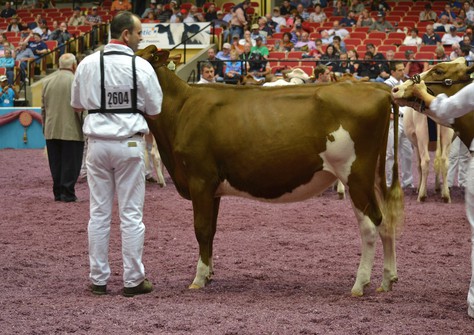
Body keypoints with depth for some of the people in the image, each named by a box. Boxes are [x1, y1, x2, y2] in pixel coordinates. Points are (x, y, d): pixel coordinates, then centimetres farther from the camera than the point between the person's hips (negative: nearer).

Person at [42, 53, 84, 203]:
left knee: (56, 163, 11)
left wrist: (45, 126, 21)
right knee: (70, 163, 2)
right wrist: (84, 127, -1)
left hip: (51, 130, 5)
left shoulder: (47, 81, 6)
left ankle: (58, 192, 14)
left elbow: (43, 107, 12)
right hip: (71, 130, -5)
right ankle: (67, 193, 1)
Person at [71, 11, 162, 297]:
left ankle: (99, 279, 13)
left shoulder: (88, 64, 0)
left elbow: (77, 105, 11)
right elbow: (154, 111, -3)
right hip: (129, 143, -3)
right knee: (131, 214, 4)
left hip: (98, 142, 3)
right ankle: (133, 280, 8)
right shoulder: (141, 67, -10)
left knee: (99, 212, 10)